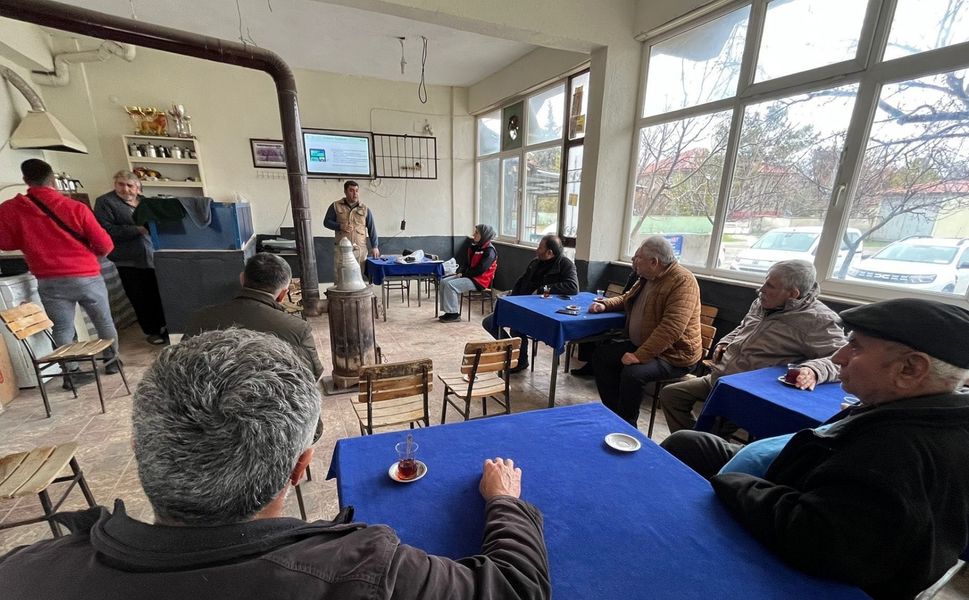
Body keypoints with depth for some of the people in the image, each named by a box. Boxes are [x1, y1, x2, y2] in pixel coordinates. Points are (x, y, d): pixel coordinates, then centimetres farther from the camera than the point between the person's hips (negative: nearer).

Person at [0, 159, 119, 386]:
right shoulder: (75, 207, -10)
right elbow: (104, 244, -8)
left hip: (50, 282, 2)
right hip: (87, 277, -2)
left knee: (62, 330, 10)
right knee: (104, 322, 14)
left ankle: (71, 372, 13)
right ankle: (111, 361, 25)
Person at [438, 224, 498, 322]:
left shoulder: (489, 251, -17)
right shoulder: (475, 247, 11)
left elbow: (480, 269, -22)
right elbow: (467, 262, 17)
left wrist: (464, 275, -14)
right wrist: (460, 272, -2)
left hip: (479, 280, -9)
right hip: (469, 276, 9)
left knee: (450, 285, -22)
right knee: (444, 282, 0)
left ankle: (454, 313, -10)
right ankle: (448, 311, 4)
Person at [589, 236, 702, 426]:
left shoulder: (682, 281, -22)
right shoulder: (647, 277, 6)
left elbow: (671, 328, -30)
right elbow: (627, 299, 25)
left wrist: (639, 356, -31)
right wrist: (605, 304, 4)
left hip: (673, 354, -9)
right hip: (641, 344, 9)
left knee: (632, 373, -30)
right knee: (601, 355, 1)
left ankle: (627, 425, -6)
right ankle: (614, 413, 11)